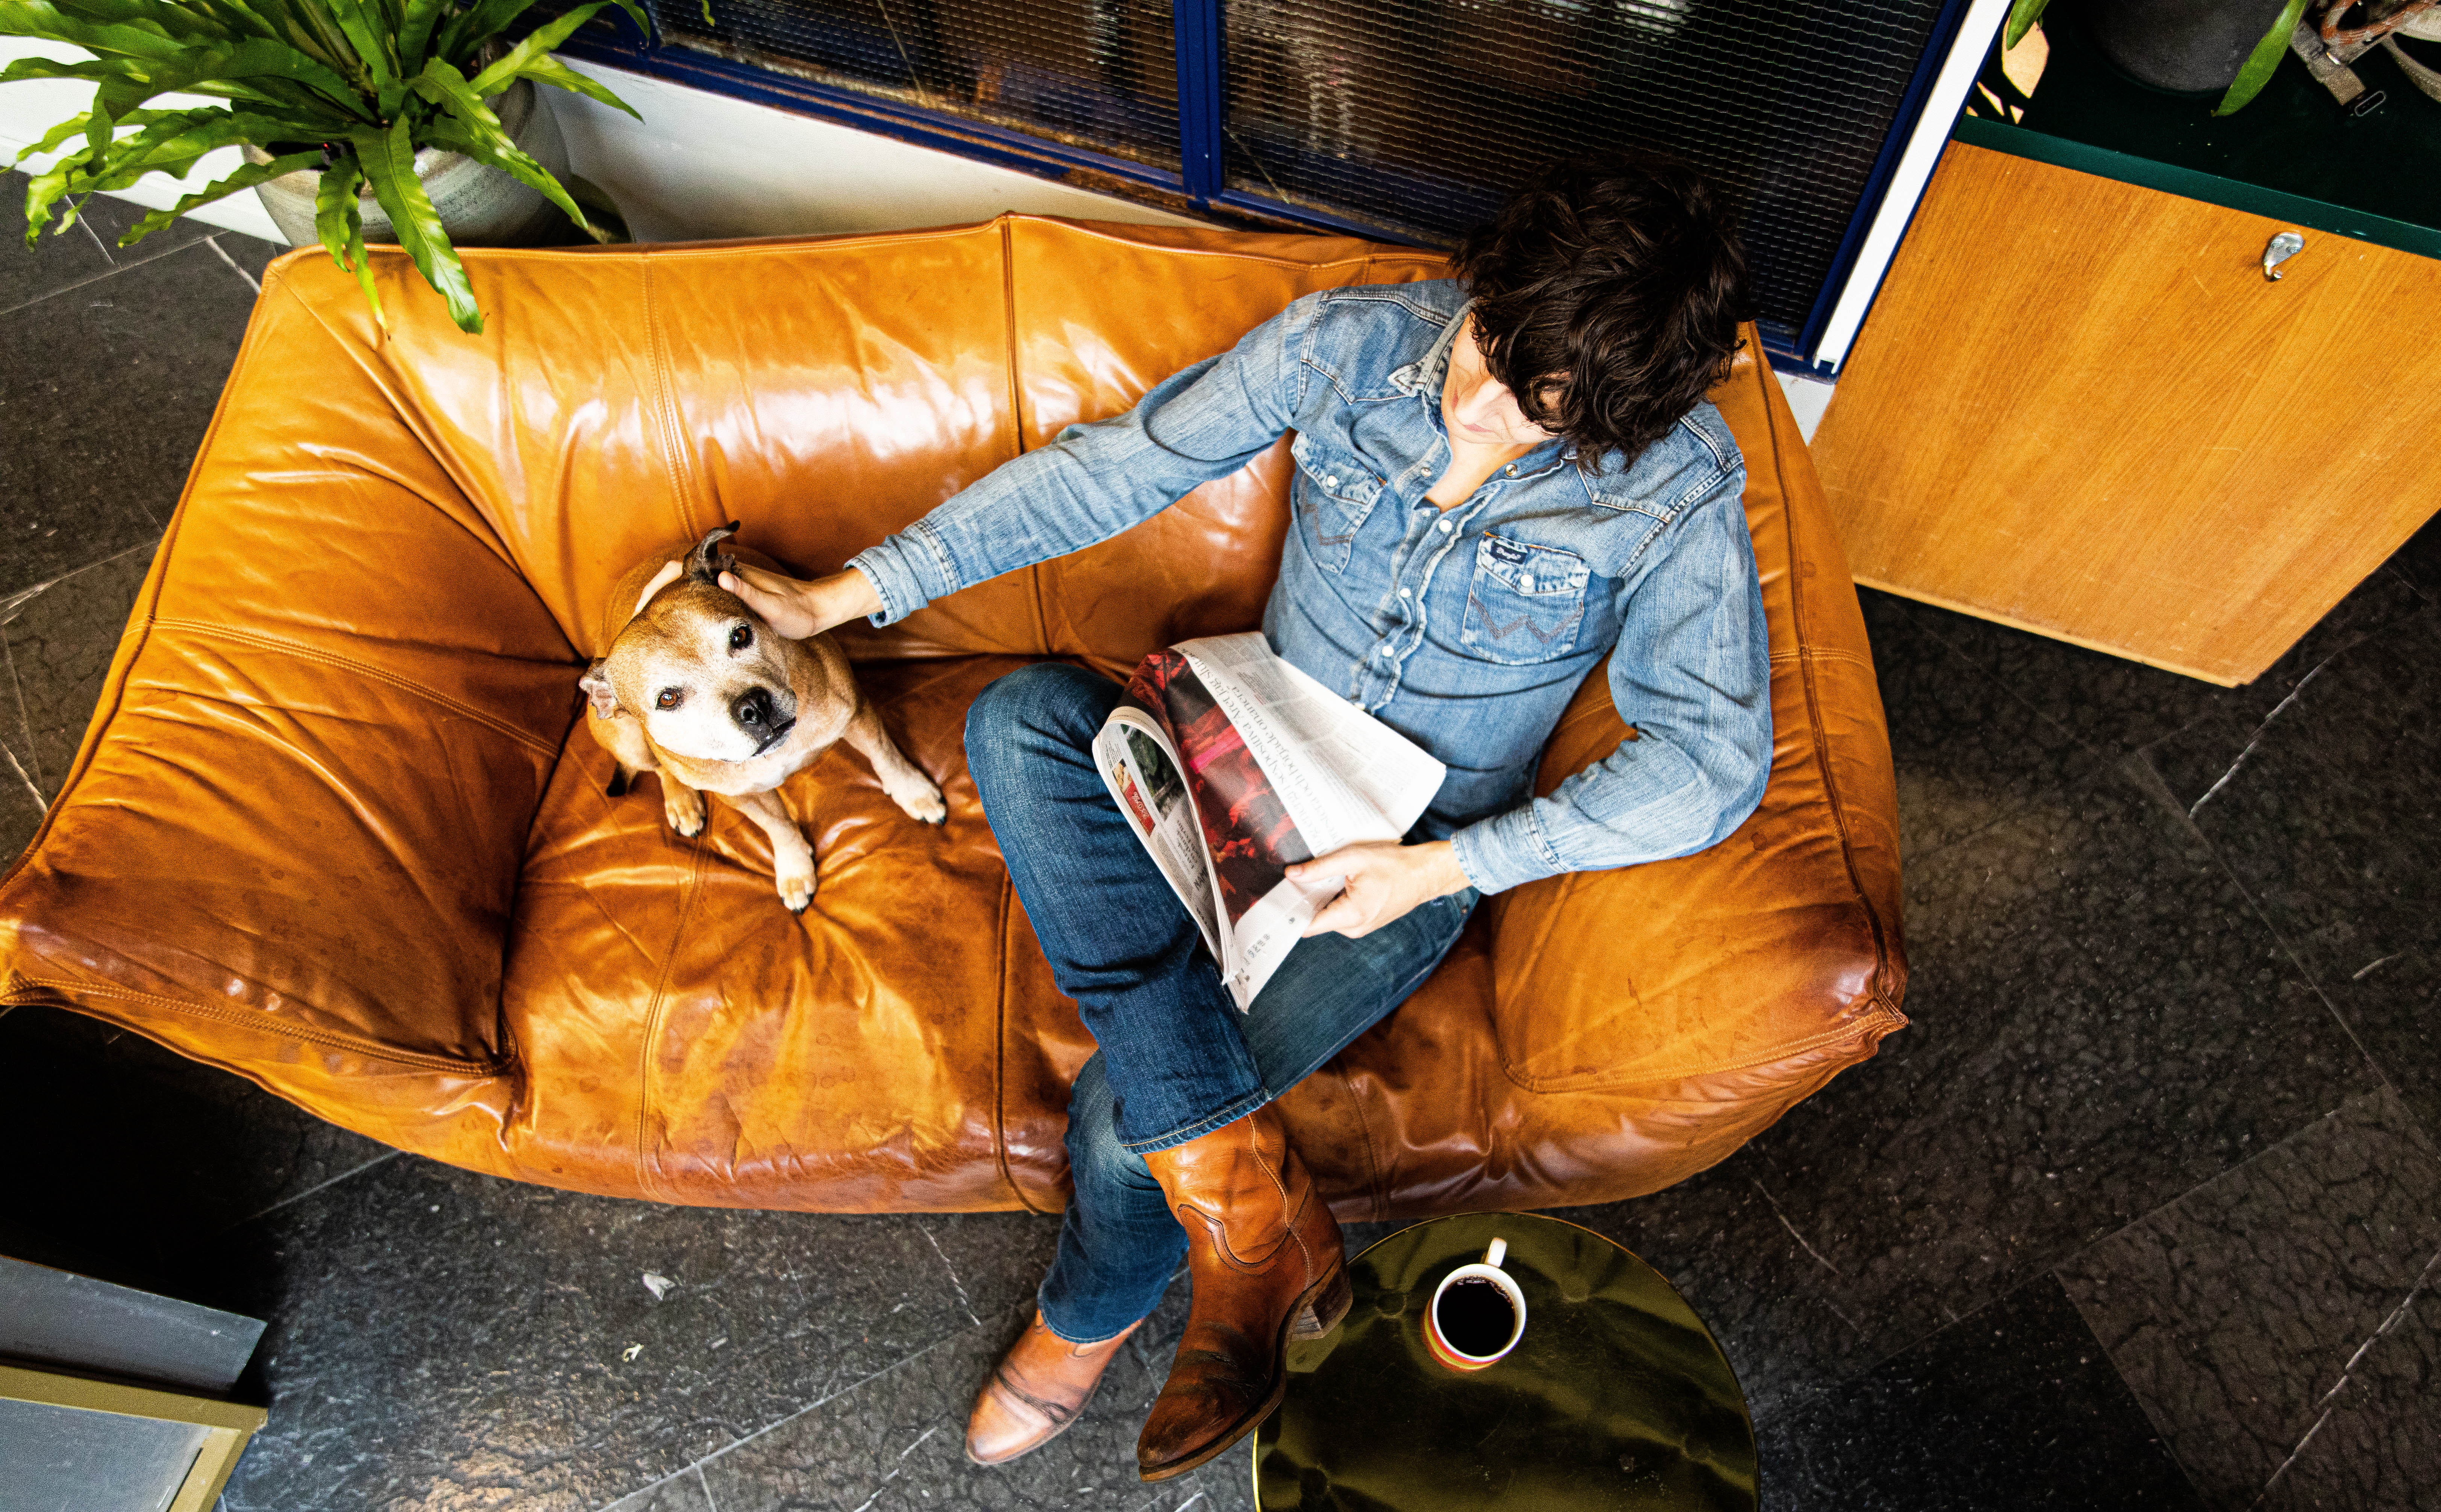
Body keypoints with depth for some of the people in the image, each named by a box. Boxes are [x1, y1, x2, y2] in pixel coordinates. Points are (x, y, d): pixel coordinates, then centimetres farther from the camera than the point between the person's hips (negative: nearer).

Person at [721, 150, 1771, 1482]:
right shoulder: (1350, 340, -11)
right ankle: (1244, 1186, -26)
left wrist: (1444, 866, -23)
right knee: (1021, 718, -27)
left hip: (1414, 857, -3)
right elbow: (1107, 470, -8)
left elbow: (1713, 763, -16)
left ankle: (1091, 1315, 18)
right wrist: (850, 592, -8)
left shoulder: (1676, 489, -17)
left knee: (1127, 1111, -21)